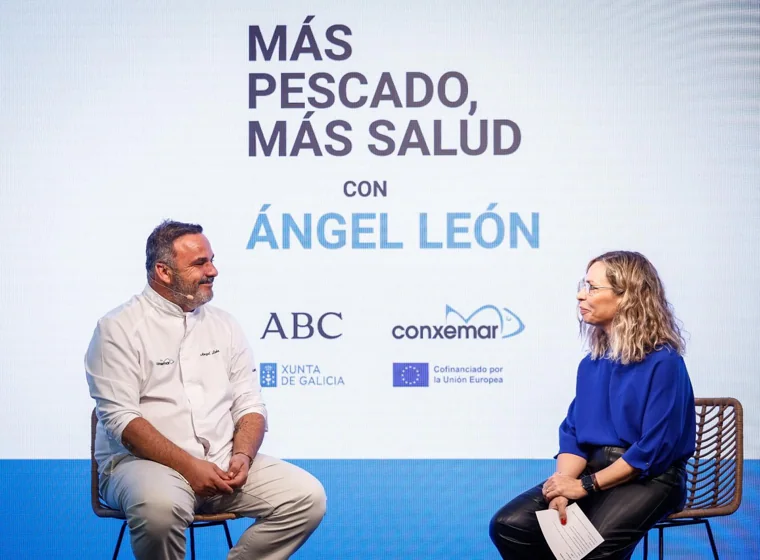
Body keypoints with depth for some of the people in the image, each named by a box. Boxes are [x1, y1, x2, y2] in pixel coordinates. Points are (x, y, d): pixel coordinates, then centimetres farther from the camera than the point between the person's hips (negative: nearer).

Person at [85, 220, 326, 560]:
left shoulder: (223, 325, 14)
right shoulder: (119, 328, -2)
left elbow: (249, 404, 13)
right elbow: (120, 417, -12)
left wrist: (242, 455, -9)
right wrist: (188, 466, -19)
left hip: (222, 465, 5)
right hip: (145, 462, -5)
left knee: (307, 496, -15)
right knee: (161, 506, -39)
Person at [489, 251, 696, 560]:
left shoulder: (663, 363, -13)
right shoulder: (591, 363, 10)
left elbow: (655, 449, -18)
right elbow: (572, 433, 7)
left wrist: (586, 486, -17)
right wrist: (562, 489, -13)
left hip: (649, 478, -6)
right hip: (593, 469, 7)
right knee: (509, 526, -14)